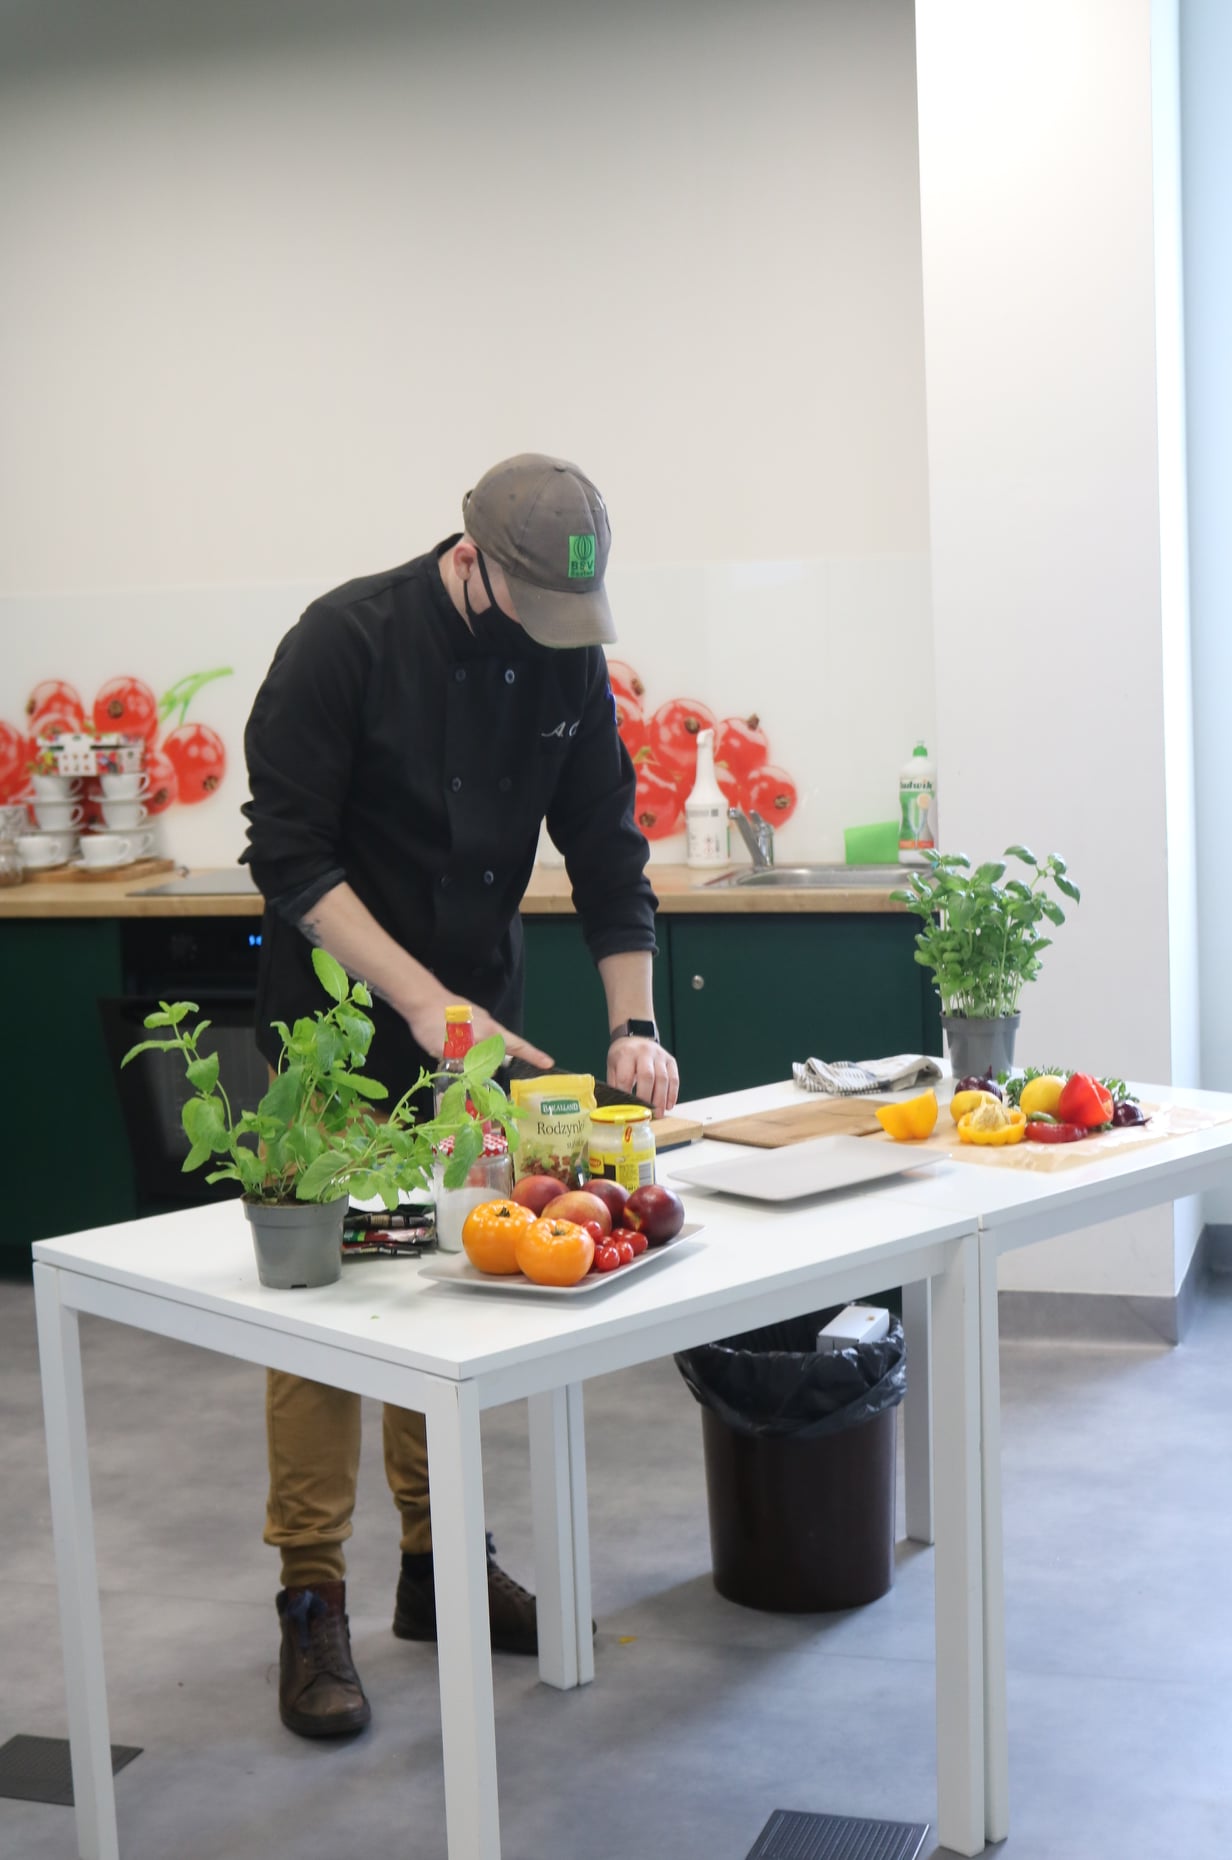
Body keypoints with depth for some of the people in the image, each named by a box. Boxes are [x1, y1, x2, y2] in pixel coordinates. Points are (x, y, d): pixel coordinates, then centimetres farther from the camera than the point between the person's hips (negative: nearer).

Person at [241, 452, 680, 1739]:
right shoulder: (345, 642, -16)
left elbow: (606, 858, 3)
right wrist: (419, 996, -26)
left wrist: (635, 1024, -9)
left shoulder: (567, 664, -1)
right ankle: (311, 1597, 7)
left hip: (481, 1027, 5)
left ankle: (438, 1561, 23)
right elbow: (290, 858, -18)